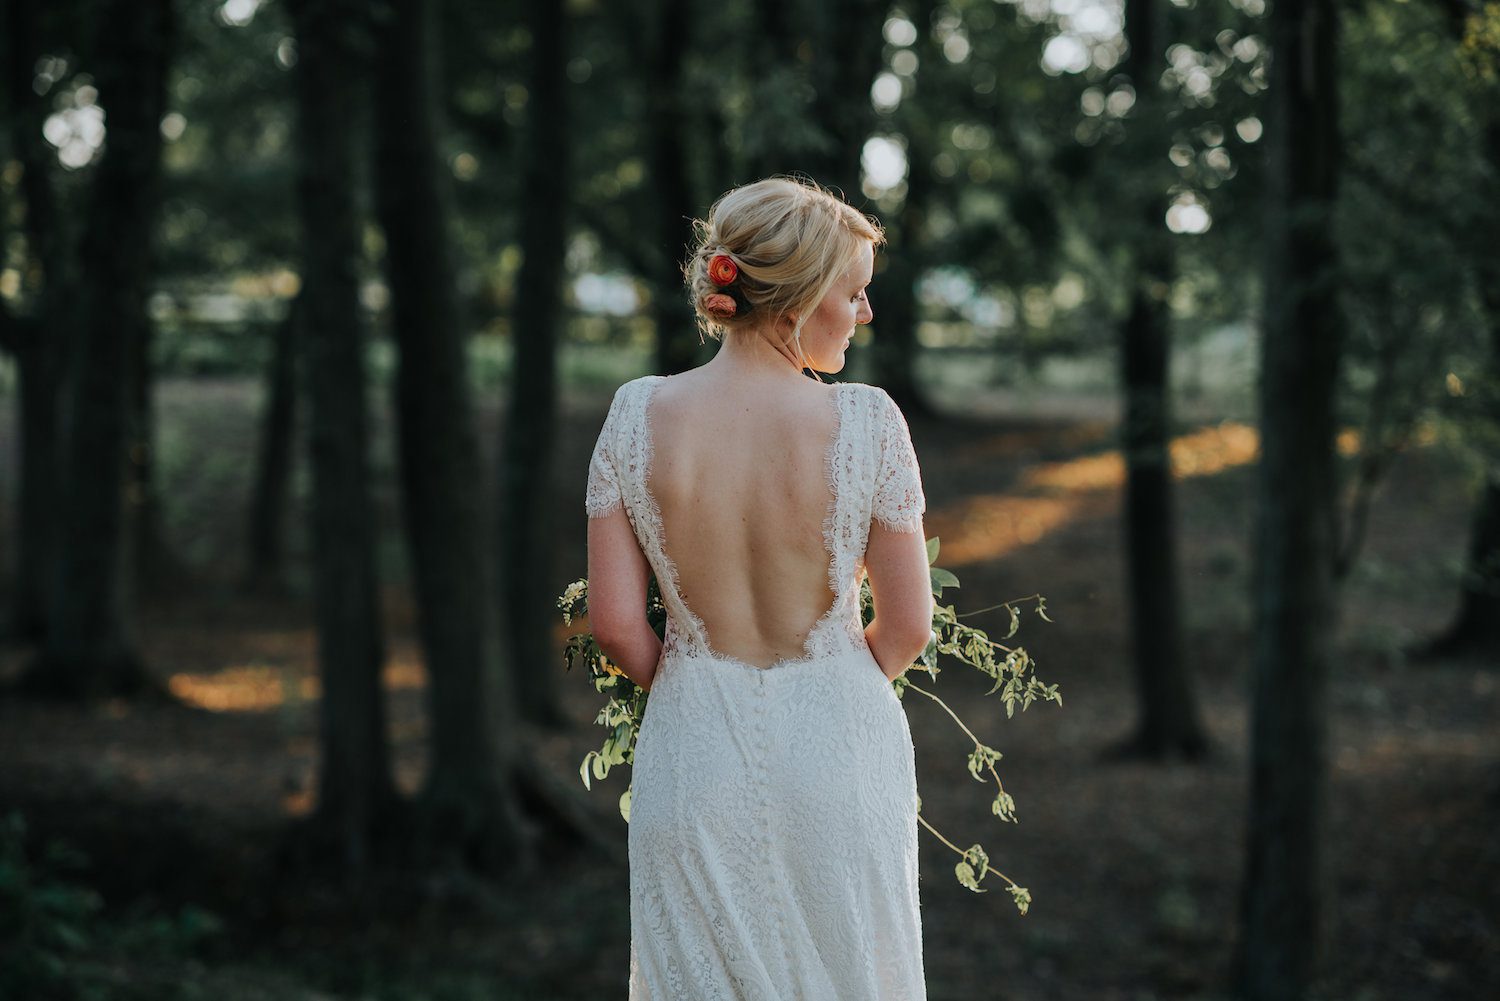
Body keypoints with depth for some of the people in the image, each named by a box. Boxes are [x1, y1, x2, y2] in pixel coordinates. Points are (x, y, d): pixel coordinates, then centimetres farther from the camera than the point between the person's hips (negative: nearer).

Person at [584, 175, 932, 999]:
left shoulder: (638, 415, -9)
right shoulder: (866, 421, -14)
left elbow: (615, 626, -7)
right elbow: (906, 628, -8)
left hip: (693, 748, 2)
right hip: (837, 750, -2)